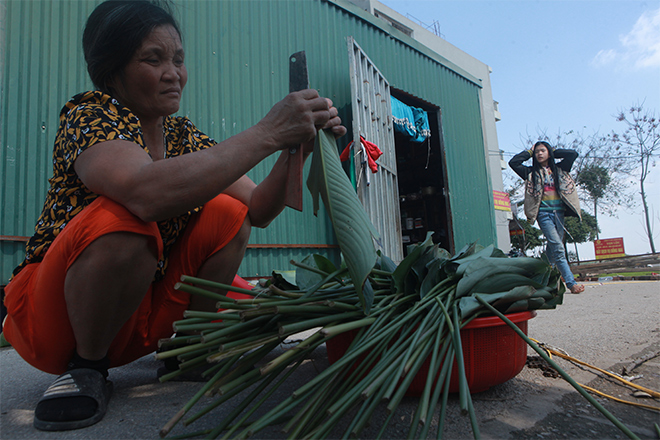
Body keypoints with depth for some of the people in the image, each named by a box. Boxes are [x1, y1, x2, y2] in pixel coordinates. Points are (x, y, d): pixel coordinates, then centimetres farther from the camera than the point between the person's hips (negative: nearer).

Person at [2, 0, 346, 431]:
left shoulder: (186, 137, 1)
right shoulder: (88, 117, -16)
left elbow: (257, 212, -8)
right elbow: (146, 193, -40)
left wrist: (296, 150, -25)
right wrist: (266, 134, -38)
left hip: (136, 311, 6)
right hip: (56, 314, -5)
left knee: (227, 214, -11)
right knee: (119, 221, -33)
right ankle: (87, 367, -10)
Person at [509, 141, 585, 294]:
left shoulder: (558, 169, 17)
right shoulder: (531, 172, 10)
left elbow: (573, 154, 10)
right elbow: (513, 162, 0)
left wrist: (553, 151, 16)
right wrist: (529, 152, 11)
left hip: (559, 212, 4)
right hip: (543, 212, -4)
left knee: (554, 248, 4)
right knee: (558, 247, -16)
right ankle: (571, 283, -21)